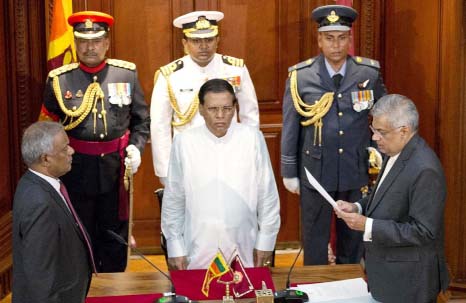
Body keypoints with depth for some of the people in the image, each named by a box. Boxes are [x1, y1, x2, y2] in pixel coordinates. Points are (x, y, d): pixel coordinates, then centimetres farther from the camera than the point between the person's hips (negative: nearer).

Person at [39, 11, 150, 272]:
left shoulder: (127, 73, 0)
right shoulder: (59, 79, -3)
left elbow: (142, 119, 6)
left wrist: (136, 147, -8)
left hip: (116, 166, 1)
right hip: (76, 169, -1)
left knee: (115, 234, 14)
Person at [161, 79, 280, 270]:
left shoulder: (253, 138, -5)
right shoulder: (184, 142, -6)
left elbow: (267, 195, 1)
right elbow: (173, 199, 1)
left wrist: (266, 242, 3)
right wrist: (175, 248, 3)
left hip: (243, 251, 0)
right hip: (198, 253, 0)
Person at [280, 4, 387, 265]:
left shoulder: (369, 73, -3)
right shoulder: (300, 77, -7)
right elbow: (290, 128, -2)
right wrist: (289, 173, 0)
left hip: (357, 171, 2)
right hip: (315, 171, -1)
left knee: (354, 236, 16)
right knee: (315, 238, 10)